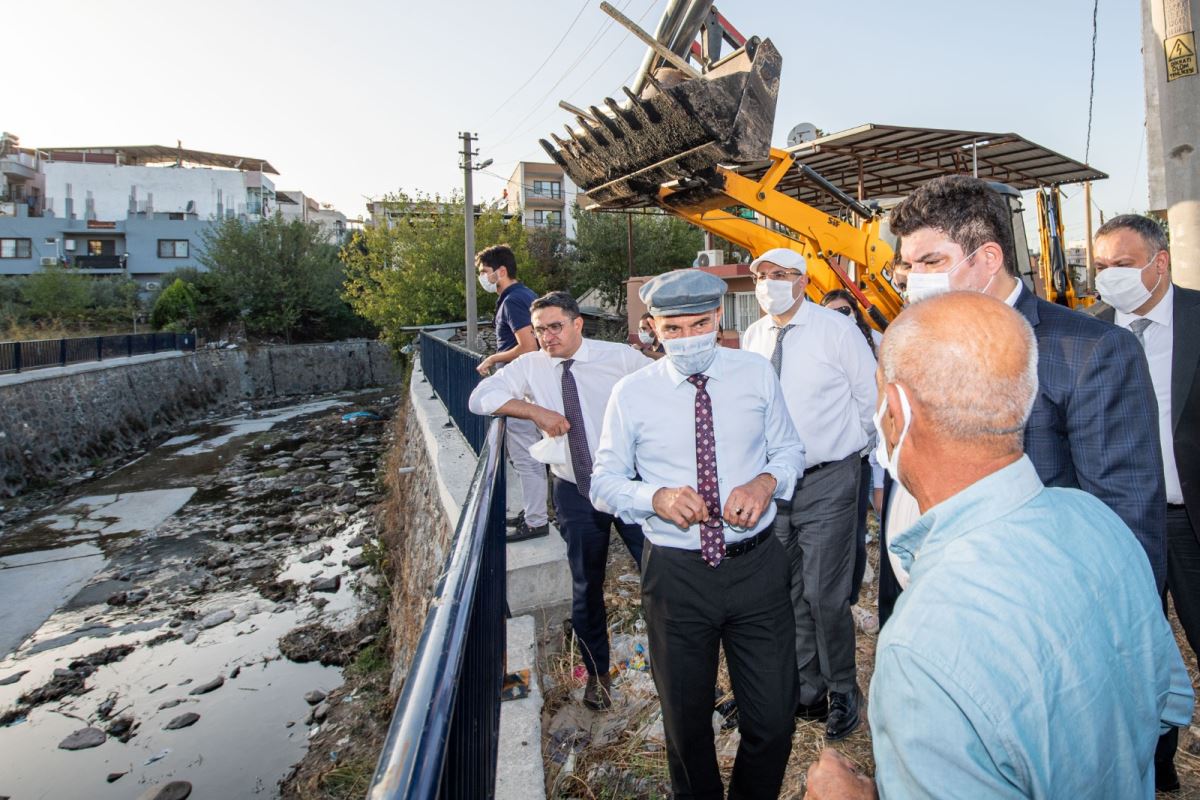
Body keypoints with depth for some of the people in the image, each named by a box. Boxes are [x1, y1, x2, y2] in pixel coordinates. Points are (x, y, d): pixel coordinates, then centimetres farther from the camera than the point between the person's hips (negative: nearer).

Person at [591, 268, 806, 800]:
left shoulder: (758, 375, 0)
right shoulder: (632, 393, -5)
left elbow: (790, 450, 9)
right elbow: (603, 483, 0)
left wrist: (767, 482, -14)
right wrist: (657, 497, -20)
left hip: (756, 566, 1)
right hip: (675, 573, 0)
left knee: (773, 720, 10)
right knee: (686, 721, 19)